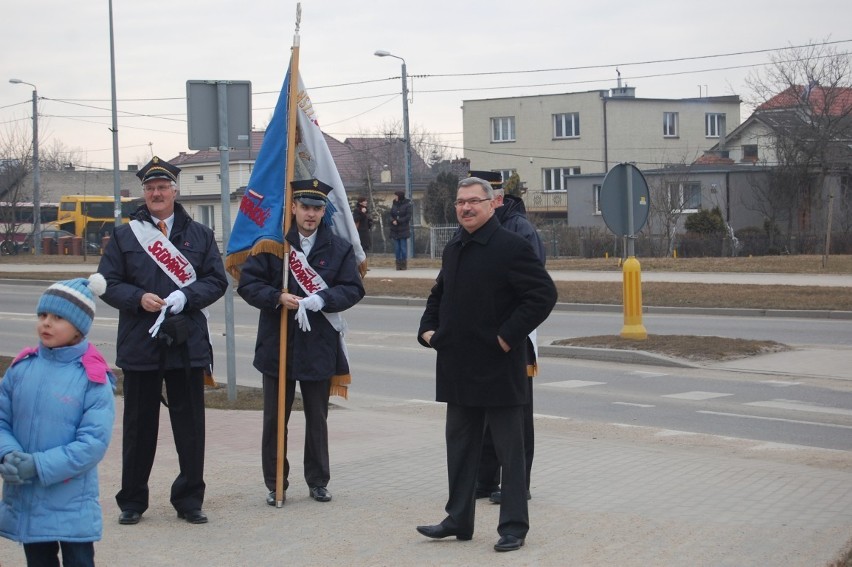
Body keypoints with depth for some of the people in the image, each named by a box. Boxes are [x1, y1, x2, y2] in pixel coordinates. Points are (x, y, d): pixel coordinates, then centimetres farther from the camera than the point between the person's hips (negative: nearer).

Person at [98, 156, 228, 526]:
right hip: (139, 344, 0)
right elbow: (108, 284, 3)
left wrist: (186, 296, -13)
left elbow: (217, 281, 4)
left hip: (188, 344, 1)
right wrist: (139, 298, -15)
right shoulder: (124, 235, 6)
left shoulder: (199, 235, 9)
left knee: (190, 425, 4)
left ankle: (189, 500, 14)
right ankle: (132, 502, 16)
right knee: (139, 425, 6)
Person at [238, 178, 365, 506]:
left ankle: (318, 482, 24)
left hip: (319, 347, 1)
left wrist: (321, 300, -17)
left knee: (317, 420, 11)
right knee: (275, 419, 6)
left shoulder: (338, 248, 3)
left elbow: (353, 289, -1)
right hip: (277, 345, -1)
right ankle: (275, 484, 17)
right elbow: (248, 284, -3)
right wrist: (277, 298, -20)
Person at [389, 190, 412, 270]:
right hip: (395, 230, 5)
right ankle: (398, 264, 9)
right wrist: (393, 221, -12)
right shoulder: (394, 204, 10)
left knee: (403, 247, -3)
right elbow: (391, 215, 10)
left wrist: (398, 221, -16)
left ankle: (404, 264, 3)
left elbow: (408, 216, -10)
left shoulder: (407, 205, -5)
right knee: (397, 248, 5)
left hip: (403, 229, -5)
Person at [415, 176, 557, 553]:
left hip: (498, 368, -8)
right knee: (460, 447, 15)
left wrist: (509, 335, -19)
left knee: (509, 450, 2)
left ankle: (514, 526, 10)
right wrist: (428, 328, 10)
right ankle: (458, 519, 25)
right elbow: (439, 294, 26)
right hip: (459, 370, 8)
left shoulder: (510, 247, -12)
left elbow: (544, 293, -17)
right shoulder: (453, 249, 12)